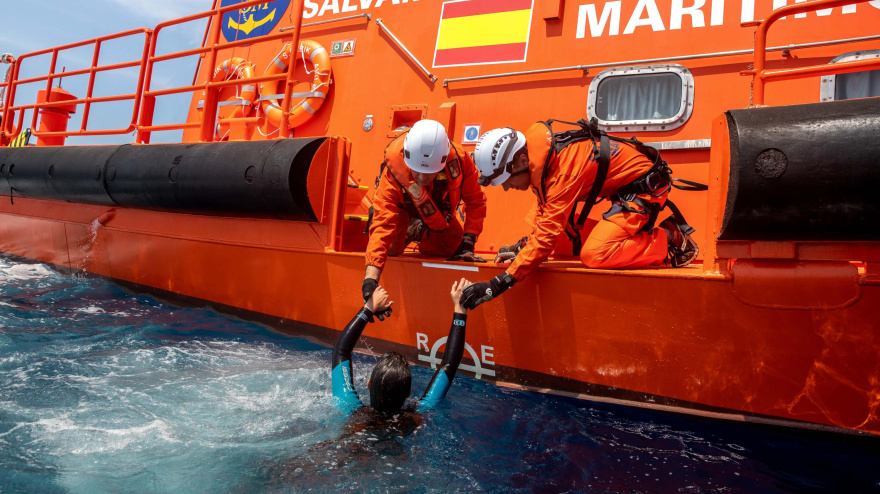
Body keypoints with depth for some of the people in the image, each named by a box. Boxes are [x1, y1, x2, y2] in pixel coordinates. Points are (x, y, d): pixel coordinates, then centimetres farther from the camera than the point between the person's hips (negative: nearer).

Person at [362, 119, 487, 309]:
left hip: (438, 209, 1)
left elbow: (476, 201, -24)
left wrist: (468, 242, -32)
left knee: (453, 246, -5)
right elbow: (382, 223, -49)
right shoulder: (393, 171, -44)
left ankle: (421, 235, 25)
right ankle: (412, 230, 21)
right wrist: (370, 278, -58)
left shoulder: (458, 159, -39)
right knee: (392, 247, -12)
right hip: (404, 205, -1)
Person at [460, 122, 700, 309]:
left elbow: (547, 236, -34)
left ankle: (670, 240, -7)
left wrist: (499, 283, -35)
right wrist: (524, 245, -2)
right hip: (621, 188, 9)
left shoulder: (563, 169, -32)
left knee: (594, 255, -24)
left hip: (644, 185, -9)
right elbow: (546, 210, 9)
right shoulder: (540, 157, -6)